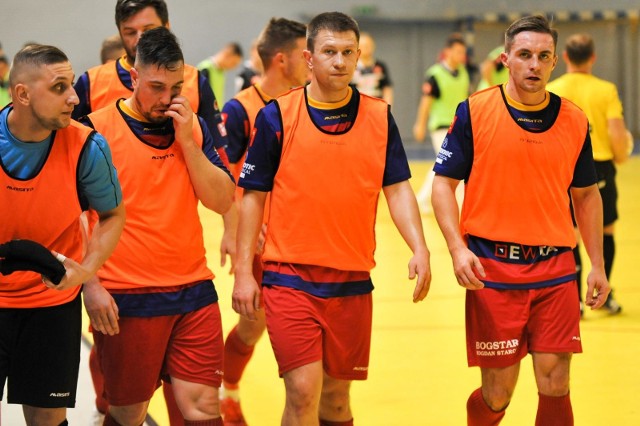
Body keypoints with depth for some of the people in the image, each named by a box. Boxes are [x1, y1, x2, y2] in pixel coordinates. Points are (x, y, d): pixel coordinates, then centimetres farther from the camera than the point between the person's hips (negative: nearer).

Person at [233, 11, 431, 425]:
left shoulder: (379, 117, 4)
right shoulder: (277, 117, -3)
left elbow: (397, 189, 4)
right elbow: (253, 196, 1)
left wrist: (419, 249, -12)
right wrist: (244, 272, -3)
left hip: (352, 282, 3)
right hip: (290, 278, -3)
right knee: (303, 391, -13)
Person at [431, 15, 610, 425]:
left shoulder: (574, 121, 5)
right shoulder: (474, 112, -3)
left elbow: (586, 194, 15)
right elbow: (444, 183, -2)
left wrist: (597, 264, 11)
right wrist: (458, 248, -16)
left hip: (555, 270, 2)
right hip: (492, 270, -2)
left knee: (555, 386, -5)